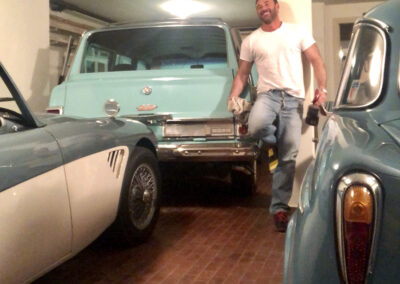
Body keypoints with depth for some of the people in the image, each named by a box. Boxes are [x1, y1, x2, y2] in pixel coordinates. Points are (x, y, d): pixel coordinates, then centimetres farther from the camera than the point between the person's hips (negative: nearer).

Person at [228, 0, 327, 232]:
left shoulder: (297, 32, 7)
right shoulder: (251, 41, 11)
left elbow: (317, 61, 4)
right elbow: (242, 74, 13)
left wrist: (322, 89, -10)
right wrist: (232, 98, -1)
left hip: (293, 98, 0)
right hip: (267, 94, 0)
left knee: (289, 157, -2)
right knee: (256, 126, -35)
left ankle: (279, 207, 10)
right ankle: (275, 142, 3)